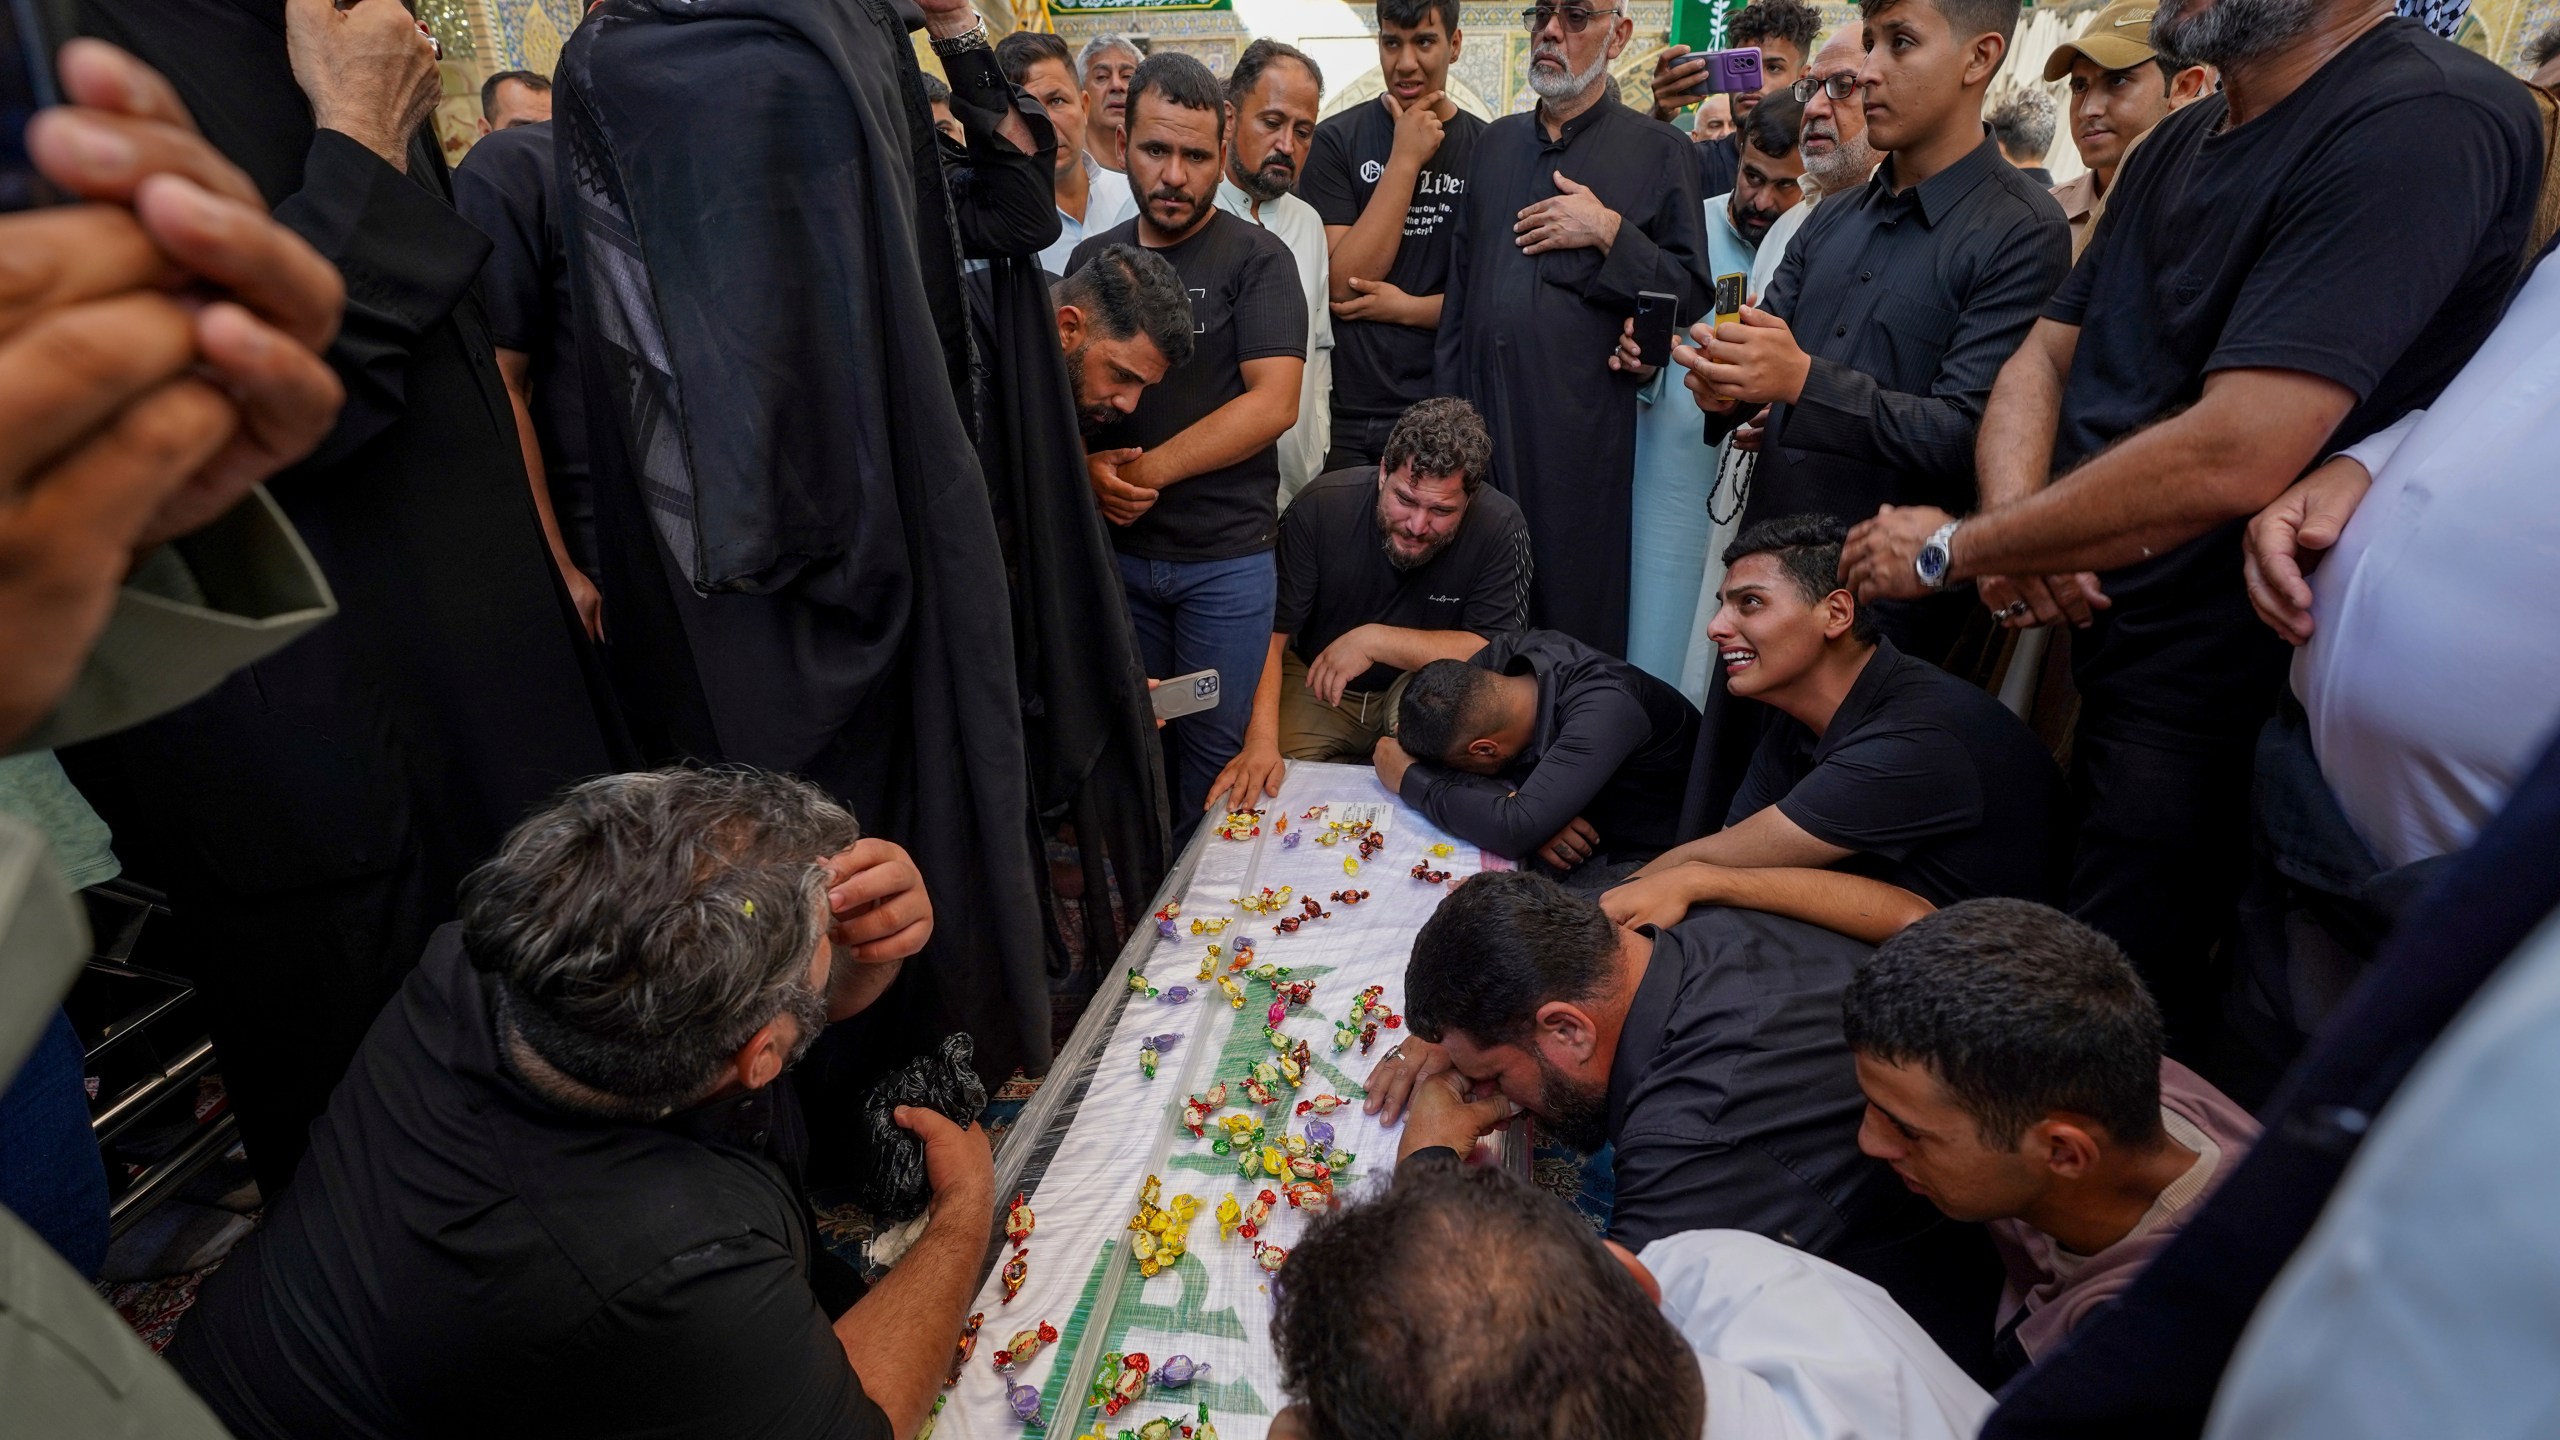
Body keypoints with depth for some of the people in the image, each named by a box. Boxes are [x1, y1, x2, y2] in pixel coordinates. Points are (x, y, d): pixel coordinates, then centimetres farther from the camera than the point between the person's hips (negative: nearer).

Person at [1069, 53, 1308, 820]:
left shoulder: (1256, 258, -3)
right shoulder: (1092, 257, 11)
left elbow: (1274, 402, -13)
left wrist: (1148, 471, -15)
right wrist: (1086, 465, -10)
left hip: (1226, 555, -3)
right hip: (1114, 546, 4)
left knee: (1218, 752, 4)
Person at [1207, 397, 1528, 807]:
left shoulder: (1499, 527, -21)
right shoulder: (1321, 507, -19)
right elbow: (1269, 633, -21)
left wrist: (1374, 640, -27)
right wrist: (1261, 739, -36)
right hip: (1316, 683, 1)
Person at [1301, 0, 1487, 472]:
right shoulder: (1337, 140, -1)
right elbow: (1343, 285, -11)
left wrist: (1410, 308, -12)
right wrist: (1406, 158, -12)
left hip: (1449, 413, 1)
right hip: (1347, 415, -1)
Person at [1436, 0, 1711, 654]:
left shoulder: (1659, 151, 3)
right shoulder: (1496, 141, 16)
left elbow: (1693, 292, 0)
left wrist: (1609, 232, -12)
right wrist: (1443, 409, 12)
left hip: (1582, 428, -4)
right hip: (1479, 416, 4)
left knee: (1576, 611, 1)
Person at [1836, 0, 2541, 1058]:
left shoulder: (2429, 119, -18)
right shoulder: (2176, 146, 10)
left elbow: (2233, 455, -27)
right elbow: (2046, 356, 10)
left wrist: (1953, 548, -17)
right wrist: (2015, 527, -11)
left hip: (2201, 682, -7)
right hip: (2062, 630, 8)